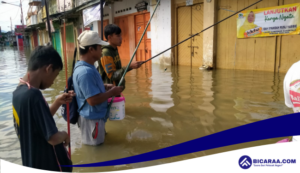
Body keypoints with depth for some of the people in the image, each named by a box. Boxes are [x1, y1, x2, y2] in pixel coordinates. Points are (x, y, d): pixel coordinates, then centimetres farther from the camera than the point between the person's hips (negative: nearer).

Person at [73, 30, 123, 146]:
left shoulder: (85, 67, 4)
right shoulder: (86, 72, -28)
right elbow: (93, 100, -30)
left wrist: (105, 87, 5)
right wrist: (112, 92, -17)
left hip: (95, 117, 10)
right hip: (92, 119, -10)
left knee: (97, 146, 25)